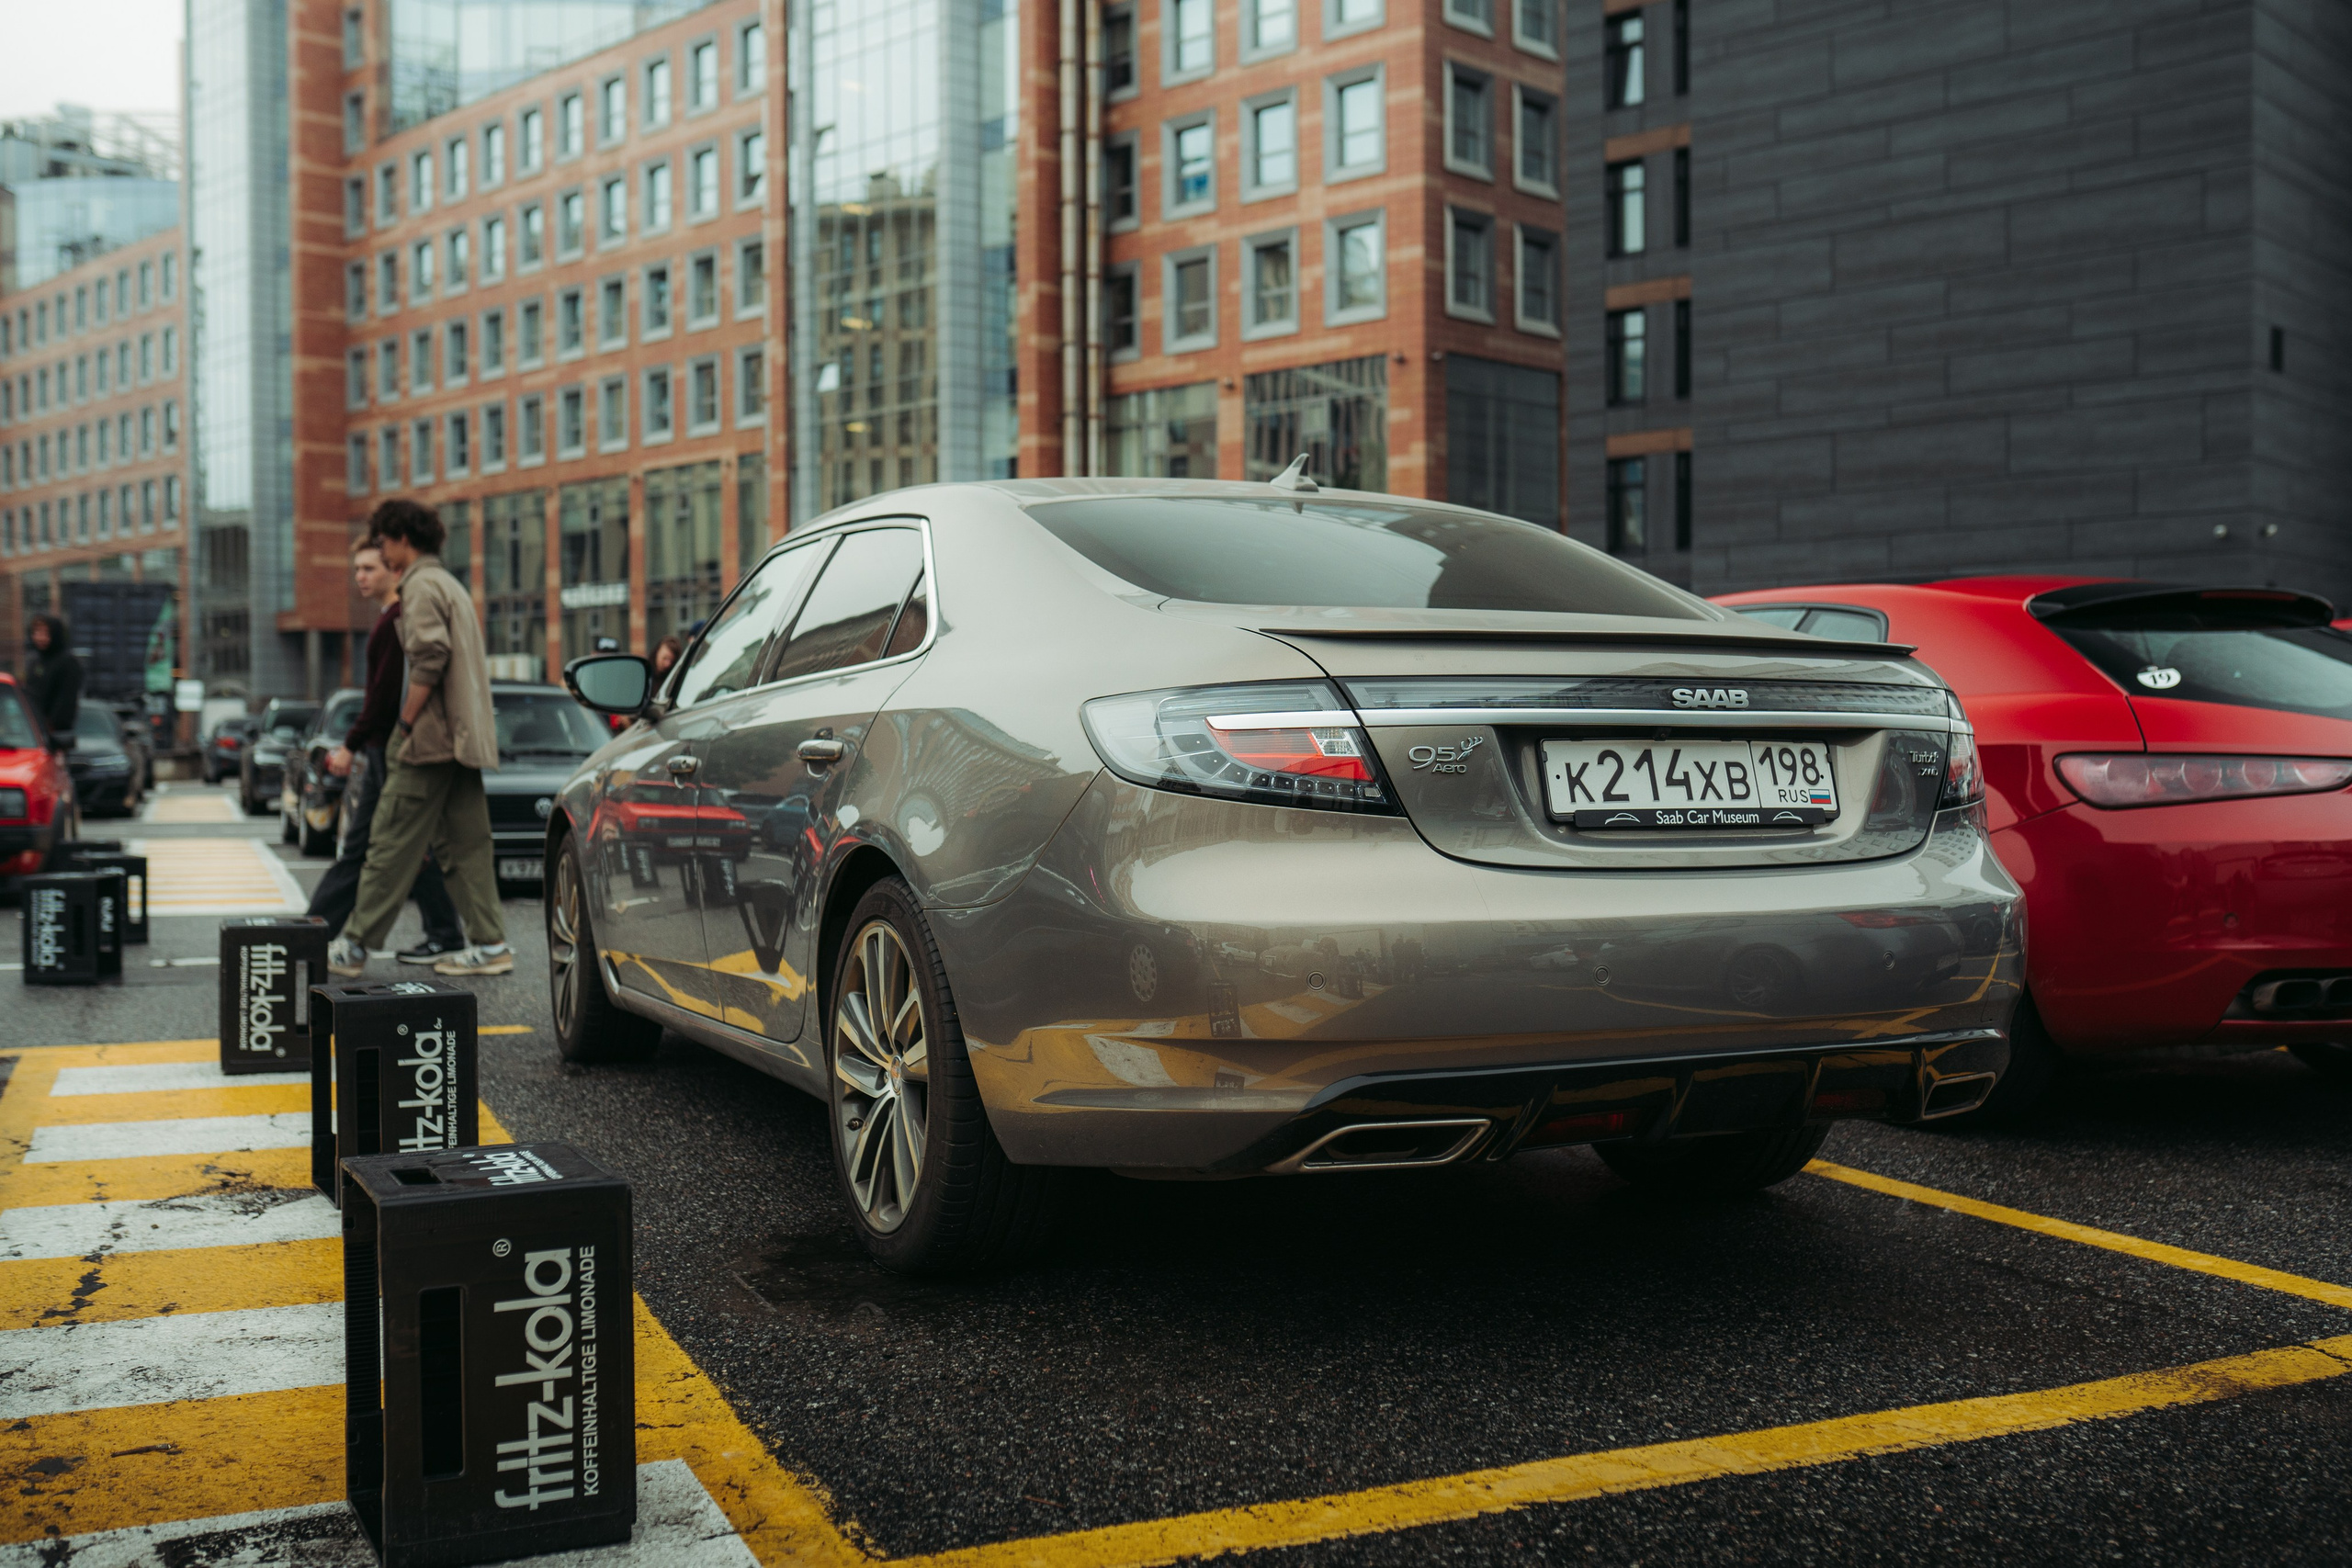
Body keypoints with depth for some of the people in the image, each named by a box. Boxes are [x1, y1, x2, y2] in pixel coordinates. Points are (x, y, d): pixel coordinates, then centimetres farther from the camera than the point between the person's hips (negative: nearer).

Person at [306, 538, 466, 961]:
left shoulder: (398, 620, -15)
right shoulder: (388, 620, 17)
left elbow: (386, 692, -21)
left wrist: (351, 745, -18)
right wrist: (354, 746, 21)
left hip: (395, 751, -10)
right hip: (381, 751, 10)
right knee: (357, 846, 12)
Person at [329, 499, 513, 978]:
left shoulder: (422, 584, -8)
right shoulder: (451, 584, 22)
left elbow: (431, 656, -21)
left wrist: (406, 722, -14)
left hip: (432, 740, -9)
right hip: (465, 738, 9)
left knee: (393, 843, -4)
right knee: (468, 844, 7)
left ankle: (354, 946, 1)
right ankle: (489, 944, 6)